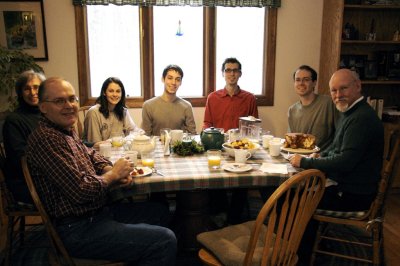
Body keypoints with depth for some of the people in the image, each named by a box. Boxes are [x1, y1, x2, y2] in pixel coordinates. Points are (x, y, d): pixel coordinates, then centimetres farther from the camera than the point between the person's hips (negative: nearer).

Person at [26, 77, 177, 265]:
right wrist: (113, 174, -9)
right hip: (78, 230, -10)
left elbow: (90, 155, 22)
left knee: (160, 213, 20)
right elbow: (82, 191, -27)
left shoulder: (67, 130, 9)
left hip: (98, 211, 10)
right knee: (165, 240, -16)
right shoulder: (45, 139, -23)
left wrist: (110, 170, -1)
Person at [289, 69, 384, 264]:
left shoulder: (362, 118, -23)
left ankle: (303, 255, 15)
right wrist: (320, 156, 2)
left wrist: (304, 162, -21)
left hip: (352, 195, -10)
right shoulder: (352, 112, 10)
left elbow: (345, 162, -30)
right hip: (342, 183, 10)